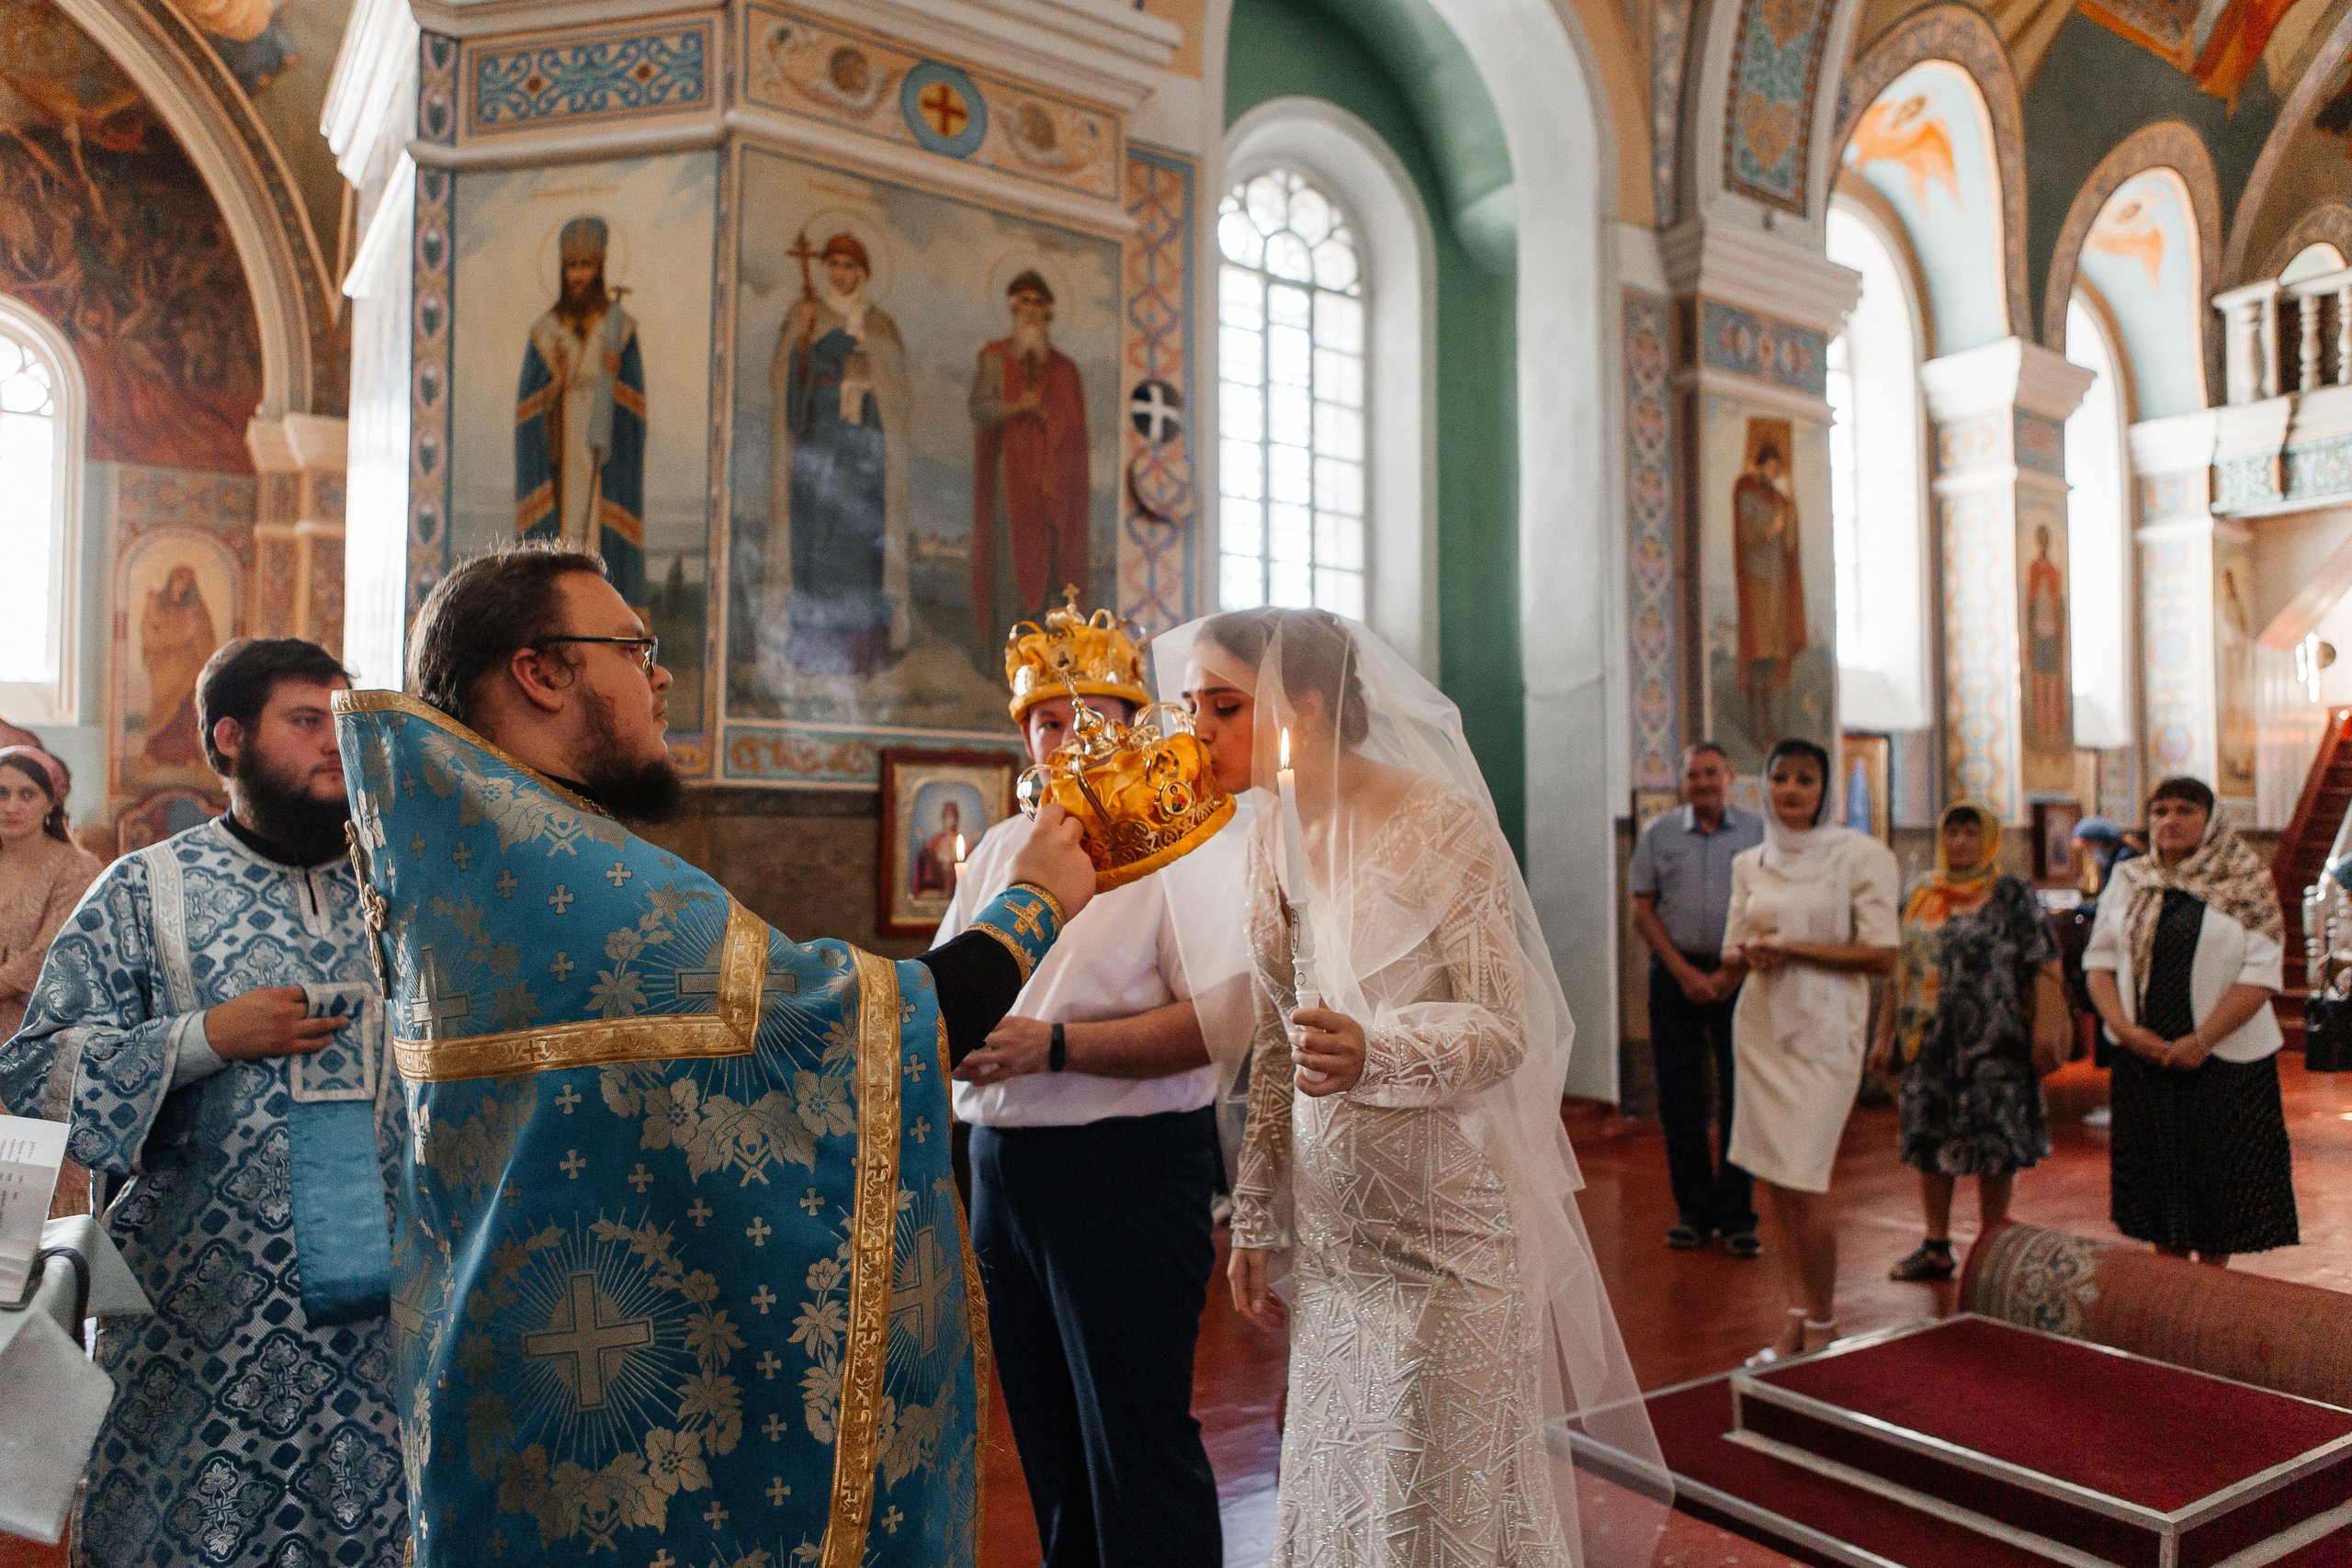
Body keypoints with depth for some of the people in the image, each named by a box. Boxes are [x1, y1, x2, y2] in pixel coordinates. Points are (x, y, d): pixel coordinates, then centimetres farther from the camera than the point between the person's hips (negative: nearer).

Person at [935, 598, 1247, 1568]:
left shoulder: (1185, 842, -8)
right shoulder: (1001, 848, 13)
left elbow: (1219, 1022, -19)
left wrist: (1054, 1044, -23)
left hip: (1126, 1170, -7)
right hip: (1001, 1162, 7)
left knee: (1139, 1446, 2)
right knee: (1046, 1444, 20)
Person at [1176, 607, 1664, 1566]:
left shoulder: (1436, 818, -14)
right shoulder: (1275, 834, 5)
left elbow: (1501, 1025, -16)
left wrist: (1372, 1054, -35)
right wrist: (1257, 1220, 12)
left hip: (1446, 1222, -5)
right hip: (1332, 1230, 6)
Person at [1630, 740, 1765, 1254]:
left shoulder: (1758, 832, 6)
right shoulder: (1657, 835, 9)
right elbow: (1643, 912, 5)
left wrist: (1732, 972, -8)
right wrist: (1684, 972, -5)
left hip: (1739, 975, -1)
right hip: (1676, 973, 1)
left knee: (1740, 1094, 0)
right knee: (1679, 1096, 2)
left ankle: (1737, 1215, 11)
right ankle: (1694, 1211, 14)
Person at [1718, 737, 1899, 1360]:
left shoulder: (1861, 854, -5)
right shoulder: (1749, 864, 10)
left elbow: (1881, 955, -10)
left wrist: (1791, 946, -15)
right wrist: (1752, 955, -9)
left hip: (1824, 1031, -5)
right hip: (1760, 1027, 5)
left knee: (1803, 1184, -7)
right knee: (1775, 1181, 7)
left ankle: (1823, 1323, 13)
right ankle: (1795, 1316, 20)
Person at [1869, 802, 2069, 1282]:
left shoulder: (2013, 896, 0)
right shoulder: (1920, 899, 12)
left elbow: (2044, 969, -6)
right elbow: (1898, 973, 15)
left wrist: (2045, 1030, -15)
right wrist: (1885, 1035, 12)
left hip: (1994, 1043, -4)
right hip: (1929, 1042, 4)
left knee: (1994, 1145, 1)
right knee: (1928, 1139, 7)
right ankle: (1936, 1247, 19)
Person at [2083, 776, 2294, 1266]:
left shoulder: (2248, 887, -2)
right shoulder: (2129, 882, 7)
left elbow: (2262, 974, -10)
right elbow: (2099, 961, 6)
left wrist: (2202, 1041, -16)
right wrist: (2125, 1029, -9)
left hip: (2224, 1057, -2)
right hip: (2145, 1056, 3)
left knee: (2218, 1175, 3)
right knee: (2158, 1170, 8)